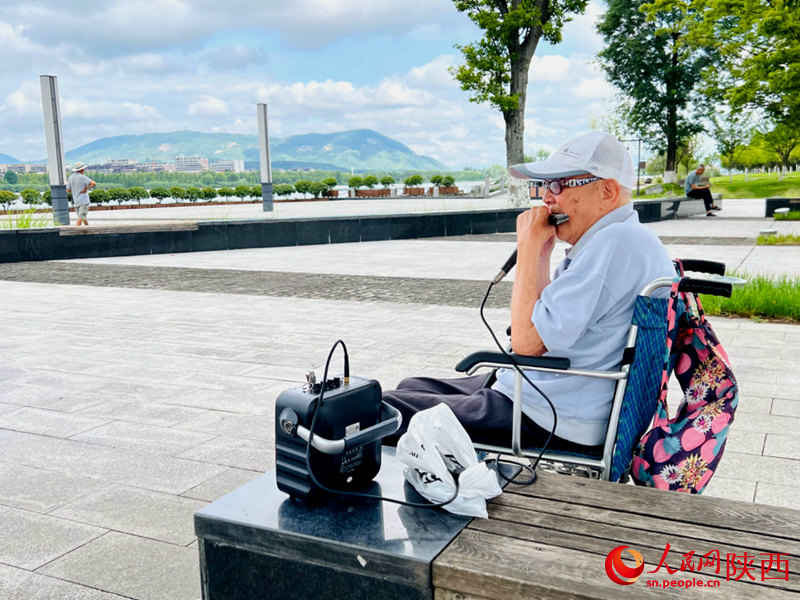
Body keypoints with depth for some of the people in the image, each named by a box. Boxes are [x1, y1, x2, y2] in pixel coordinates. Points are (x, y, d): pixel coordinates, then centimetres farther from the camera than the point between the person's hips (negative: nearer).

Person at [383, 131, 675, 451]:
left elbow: (527, 341, -24)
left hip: (553, 424, -11)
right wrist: (541, 254, 6)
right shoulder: (618, 239, 13)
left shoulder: (615, 242, -22)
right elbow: (549, 324, 17)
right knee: (412, 387, 20)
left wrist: (529, 246, -16)